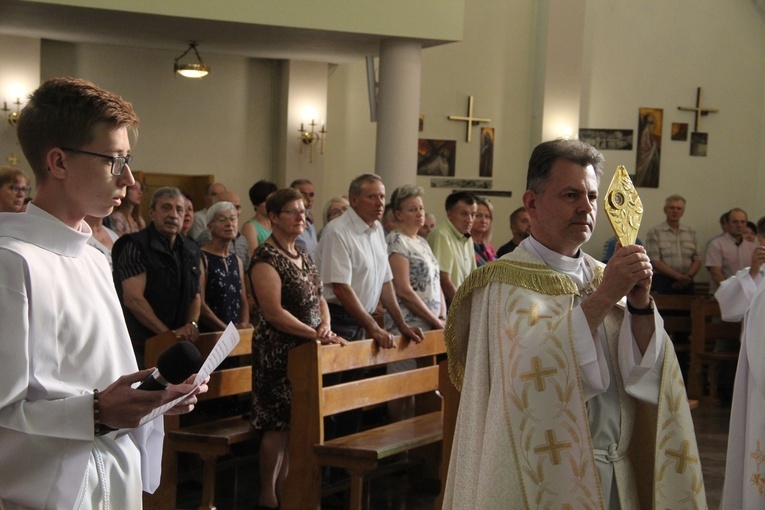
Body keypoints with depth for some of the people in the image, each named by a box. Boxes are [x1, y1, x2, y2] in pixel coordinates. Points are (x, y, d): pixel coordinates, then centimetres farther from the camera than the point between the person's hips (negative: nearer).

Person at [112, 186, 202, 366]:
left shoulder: (191, 250, 13)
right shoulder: (135, 246, -9)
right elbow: (133, 299, -17)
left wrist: (192, 324, -1)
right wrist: (168, 333, -17)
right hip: (141, 345, -6)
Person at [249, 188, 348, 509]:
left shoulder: (302, 254, 14)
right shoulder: (266, 257, -12)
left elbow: (318, 297, 17)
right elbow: (273, 312, -20)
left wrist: (326, 325, -5)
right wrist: (315, 334, -21)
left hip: (307, 350, 8)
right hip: (278, 352, -8)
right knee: (279, 424, -5)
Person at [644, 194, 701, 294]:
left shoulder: (691, 232, 15)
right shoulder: (654, 233, 1)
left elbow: (697, 260, 11)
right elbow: (655, 262, -8)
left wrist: (688, 276, -9)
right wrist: (679, 276, -15)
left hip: (687, 285, 4)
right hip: (662, 284, -4)